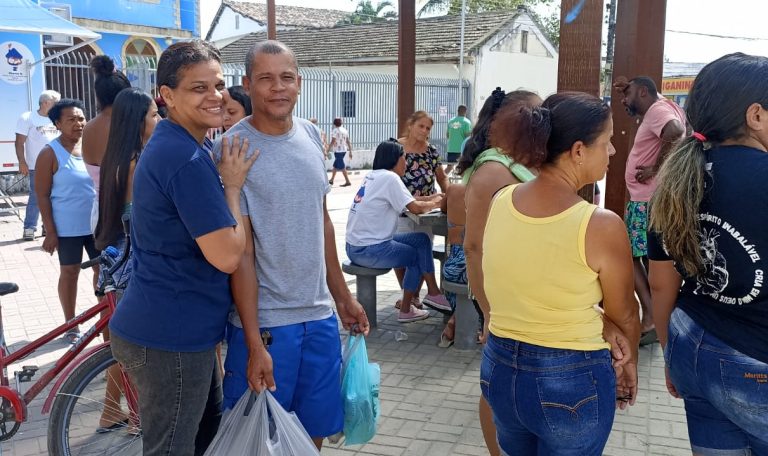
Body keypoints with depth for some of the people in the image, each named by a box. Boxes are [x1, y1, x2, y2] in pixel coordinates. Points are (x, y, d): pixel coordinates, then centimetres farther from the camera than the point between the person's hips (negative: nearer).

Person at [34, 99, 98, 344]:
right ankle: (71, 325, 20)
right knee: (69, 273, 8)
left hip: (97, 224, 4)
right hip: (67, 227, -4)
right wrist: (50, 231, -13)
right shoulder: (50, 154, -9)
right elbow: (42, 195, -9)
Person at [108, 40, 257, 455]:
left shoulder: (168, 145, 10)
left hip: (179, 329, 11)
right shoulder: (188, 159, -23)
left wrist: (225, 182, 7)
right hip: (169, 337, -10)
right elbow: (227, 255, -22)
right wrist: (232, 185, -12)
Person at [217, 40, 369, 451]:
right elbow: (241, 251, -15)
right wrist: (254, 343, -16)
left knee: (315, 431, 17)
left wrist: (343, 297, 15)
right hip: (265, 322, -5)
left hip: (320, 316, 5)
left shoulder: (310, 135, 5)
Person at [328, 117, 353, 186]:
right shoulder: (345, 130, 10)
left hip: (338, 151, -8)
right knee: (335, 165, 19)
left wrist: (328, 149, -11)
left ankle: (347, 181, -7)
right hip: (344, 150, 8)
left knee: (342, 167, -5)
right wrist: (350, 152, 14)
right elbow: (348, 142, 11)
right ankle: (331, 180, 28)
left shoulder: (335, 130, -12)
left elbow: (333, 141, -18)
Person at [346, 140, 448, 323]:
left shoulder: (373, 176, 12)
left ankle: (432, 293, 19)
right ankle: (406, 310, 21)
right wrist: (434, 204, 3)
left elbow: (405, 200, 19)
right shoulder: (389, 177, -15)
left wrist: (431, 198, 12)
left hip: (355, 247, 9)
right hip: (369, 251, -9)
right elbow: (415, 208, -16)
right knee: (419, 255, 11)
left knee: (422, 239, 14)